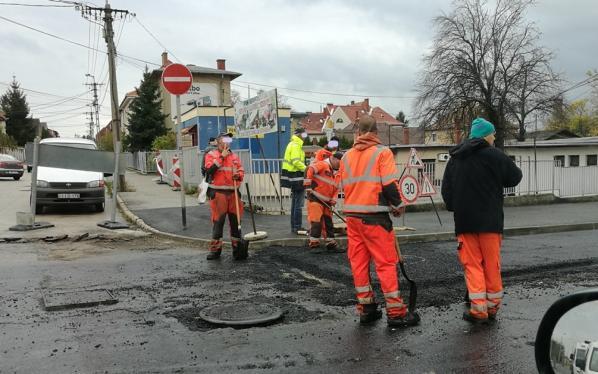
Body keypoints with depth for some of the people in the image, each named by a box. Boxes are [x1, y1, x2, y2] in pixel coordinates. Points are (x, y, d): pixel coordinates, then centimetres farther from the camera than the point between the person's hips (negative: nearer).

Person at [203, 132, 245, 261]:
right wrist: (222, 157, -12)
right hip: (218, 193, -4)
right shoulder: (211, 155, 3)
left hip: (233, 193, 4)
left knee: (235, 220, 7)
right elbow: (209, 170, -13)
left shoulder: (235, 156, 15)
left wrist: (238, 175, -8)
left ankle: (237, 247, 17)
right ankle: (215, 249, 9)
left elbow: (241, 171, 15)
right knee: (218, 221, 0)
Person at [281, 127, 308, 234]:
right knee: (299, 204, -7)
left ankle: (294, 226, 21)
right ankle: (297, 227, -4)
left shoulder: (292, 144, 19)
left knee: (295, 204, 15)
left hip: (293, 178, 11)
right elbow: (296, 162, -24)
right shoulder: (296, 145, -14)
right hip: (297, 178, -11)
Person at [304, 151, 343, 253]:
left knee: (329, 222, 12)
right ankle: (313, 244, -2)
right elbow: (310, 170, -24)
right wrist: (308, 184, -27)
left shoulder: (335, 173, 16)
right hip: (315, 198, -8)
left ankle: (331, 243, 22)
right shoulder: (323, 164, -10)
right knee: (316, 222, -10)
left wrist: (333, 199, 3)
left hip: (326, 201, 8)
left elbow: (336, 188, 19)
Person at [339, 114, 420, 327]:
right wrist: (398, 205, 2)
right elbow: (390, 184, -12)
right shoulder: (382, 152, -6)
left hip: (352, 215, 5)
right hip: (375, 217, -5)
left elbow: (344, 185, 12)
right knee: (386, 263, 1)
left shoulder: (347, 156, 10)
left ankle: (366, 309, 18)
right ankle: (395, 312, 4)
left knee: (358, 262, 10)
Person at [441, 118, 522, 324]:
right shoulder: (494, 155, -6)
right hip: (490, 220, -3)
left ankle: (478, 308, -1)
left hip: (464, 221, 3)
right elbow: (515, 177, 1)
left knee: (472, 264, 5)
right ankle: (492, 306, 17)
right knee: (492, 264, 9)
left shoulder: (454, 159, 8)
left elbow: (446, 190, 10)